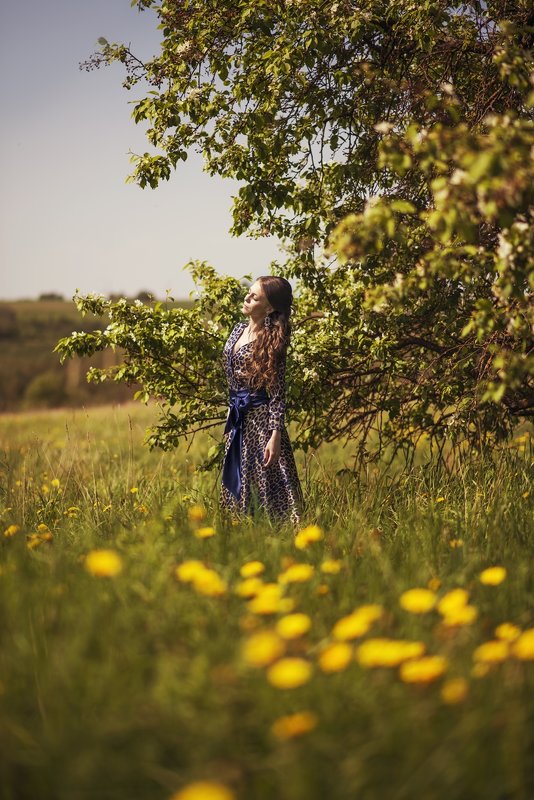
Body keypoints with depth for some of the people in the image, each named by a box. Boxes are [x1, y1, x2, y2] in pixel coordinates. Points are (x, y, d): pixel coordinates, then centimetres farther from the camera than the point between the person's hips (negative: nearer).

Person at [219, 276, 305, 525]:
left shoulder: (271, 340, -13)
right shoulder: (238, 329, 8)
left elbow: (278, 394, -16)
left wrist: (275, 436, -22)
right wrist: (231, 418, 18)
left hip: (261, 418, -8)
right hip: (237, 418, 8)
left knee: (270, 486, -3)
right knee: (237, 484, 14)